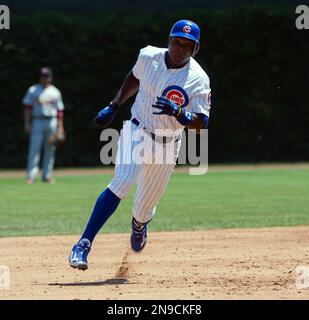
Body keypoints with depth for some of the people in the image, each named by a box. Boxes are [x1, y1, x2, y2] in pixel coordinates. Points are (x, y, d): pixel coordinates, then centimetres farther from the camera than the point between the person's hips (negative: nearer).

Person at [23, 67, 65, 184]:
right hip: (37, 121, -3)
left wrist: (60, 126, 5)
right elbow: (27, 107, 1)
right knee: (34, 148, -10)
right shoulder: (33, 90, 3)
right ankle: (31, 176, -12)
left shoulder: (55, 92, 11)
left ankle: (47, 176, 9)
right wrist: (27, 124, -8)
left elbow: (59, 110, 11)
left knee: (50, 149, 3)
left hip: (52, 122, 3)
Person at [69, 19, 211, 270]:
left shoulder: (198, 79, -16)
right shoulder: (148, 56, -7)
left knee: (145, 208, 6)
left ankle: (139, 226, 48)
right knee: (122, 182, -27)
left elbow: (202, 124, -19)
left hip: (167, 145, 0)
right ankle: (84, 244, -30)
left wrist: (178, 112, -36)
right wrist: (113, 107, 14)